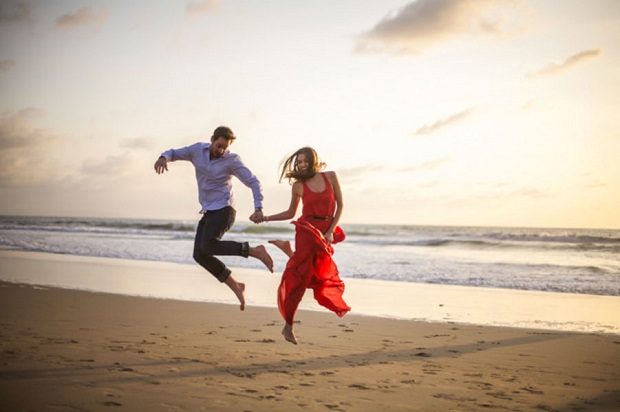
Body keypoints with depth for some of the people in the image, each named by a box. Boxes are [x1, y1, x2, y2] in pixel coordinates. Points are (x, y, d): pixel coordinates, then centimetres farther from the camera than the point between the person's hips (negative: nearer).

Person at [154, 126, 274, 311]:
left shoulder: (232, 160, -11)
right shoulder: (198, 149, 4)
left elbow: (254, 182, -12)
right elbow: (173, 153, 9)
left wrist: (258, 209, -27)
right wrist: (163, 158, -18)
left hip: (223, 210, -7)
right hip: (208, 212, 7)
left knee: (208, 248, -27)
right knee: (200, 255, -1)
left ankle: (255, 251, -20)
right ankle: (236, 287, 7)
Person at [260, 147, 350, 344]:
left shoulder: (330, 177, 4)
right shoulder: (298, 185, 4)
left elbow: (340, 205, 6)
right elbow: (291, 213, 15)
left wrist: (331, 231, -4)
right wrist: (266, 218, 4)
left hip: (325, 232, 2)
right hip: (306, 230, -2)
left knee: (320, 276, 0)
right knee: (300, 277, -11)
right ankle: (288, 326, -10)